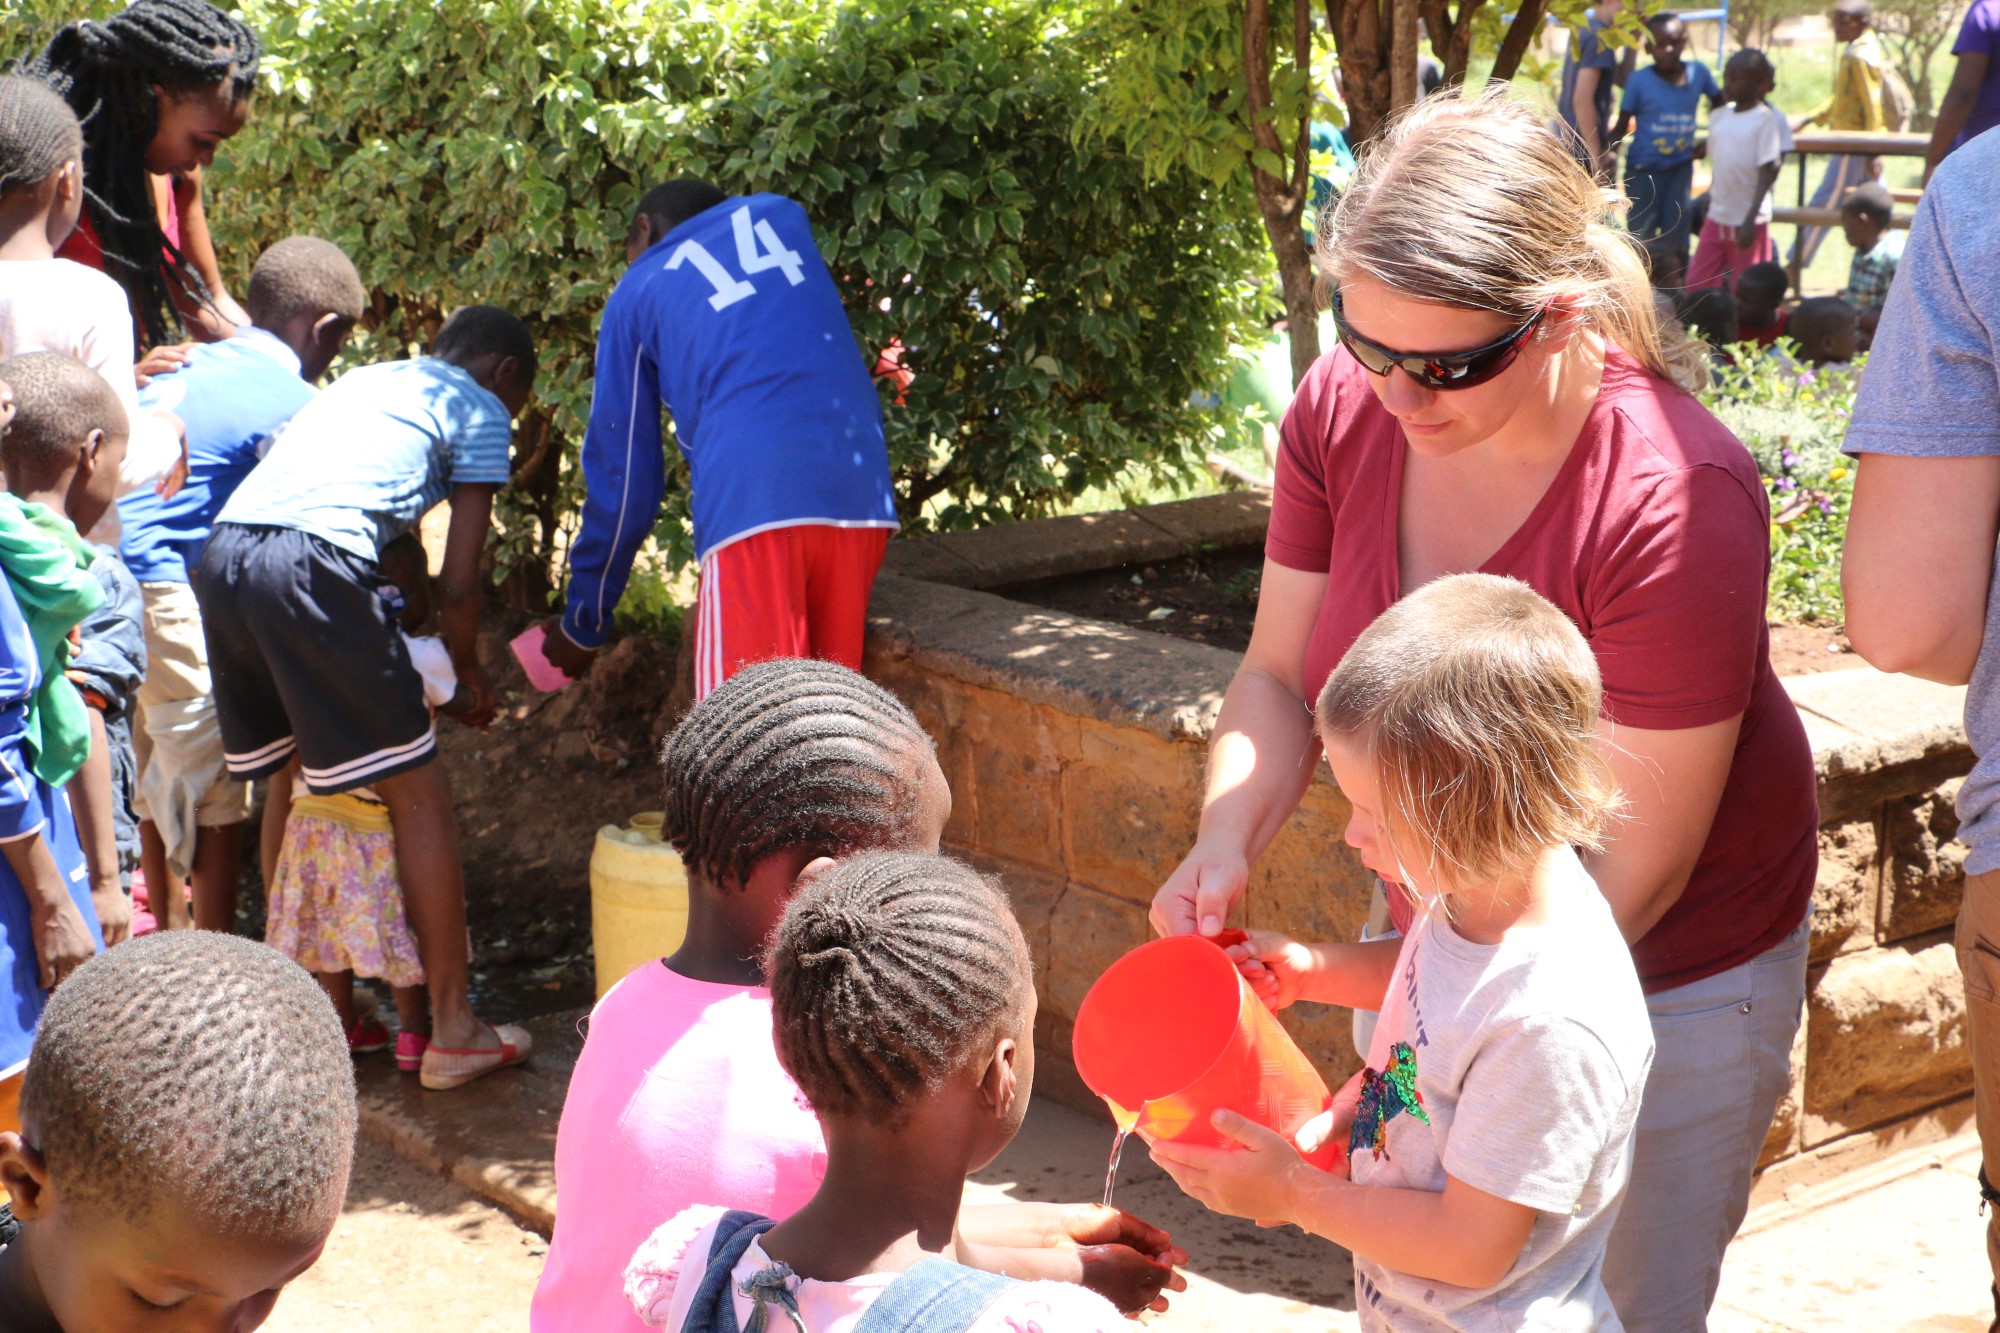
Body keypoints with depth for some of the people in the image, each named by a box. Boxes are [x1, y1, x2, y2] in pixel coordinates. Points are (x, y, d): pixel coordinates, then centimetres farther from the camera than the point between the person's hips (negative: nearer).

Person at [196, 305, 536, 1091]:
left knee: (289, 776, 23)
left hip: (221, 554, 8)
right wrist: (467, 674, 23)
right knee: (419, 793, 3)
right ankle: (453, 1032, 7)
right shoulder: (481, 410, 13)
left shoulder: (365, 380, 33)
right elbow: (458, 583, 6)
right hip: (312, 563, -7)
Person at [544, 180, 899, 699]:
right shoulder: (776, 216, 26)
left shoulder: (637, 292, 17)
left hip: (753, 500, -4)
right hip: (861, 491, 4)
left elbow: (624, 475, 18)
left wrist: (583, 622, 28)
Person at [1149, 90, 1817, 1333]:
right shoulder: (1346, 411, -14)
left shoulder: (1674, 503, -30)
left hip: (1667, 971, -5)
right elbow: (1279, 675, -3)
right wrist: (1223, 852, -21)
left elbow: (1639, 863, -25)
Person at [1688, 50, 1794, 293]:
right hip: (1717, 218, 6)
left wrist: (1750, 220, -19)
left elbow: (1767, 174, -14)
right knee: (1697, 283, 5)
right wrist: (1710, 199, 13)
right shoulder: (1719, 116, 8)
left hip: (1750, 222, -6)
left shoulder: (1766, 120, -11)